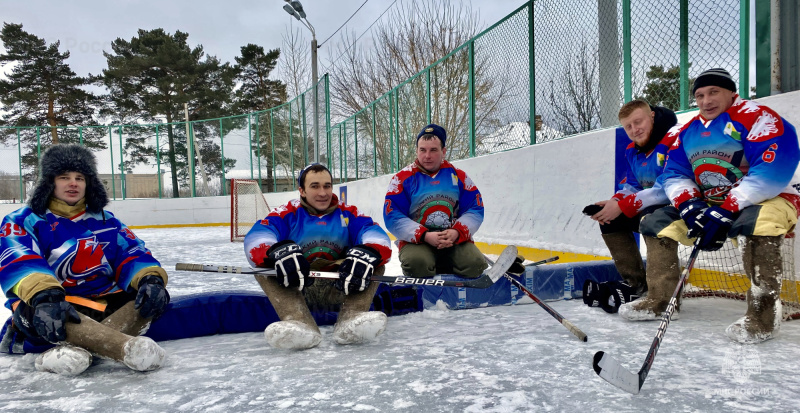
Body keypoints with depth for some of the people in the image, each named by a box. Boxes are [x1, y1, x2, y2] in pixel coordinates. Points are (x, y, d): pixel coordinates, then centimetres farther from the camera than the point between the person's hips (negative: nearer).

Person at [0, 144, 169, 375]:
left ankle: (77, 346, -40)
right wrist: (44, 296, -40)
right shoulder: (23, 221, 2)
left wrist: (150, 278, -26)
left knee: (151, 296, -21)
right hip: (51, 306, -3)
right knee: (37, 308, -37)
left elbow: (133, 254, -1)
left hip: (103, 303, 3)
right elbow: (19, 263, -18)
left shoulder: (105, 221, 11)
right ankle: (128, 347, -53)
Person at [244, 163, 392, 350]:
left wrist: (367, 253, -35)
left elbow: (376, 235, -10)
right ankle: (299, 322, -42)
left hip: (340, 288, 1)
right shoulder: (288, 213, 2)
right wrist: (278, 251, -39)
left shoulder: (348, 214, 7)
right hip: (297, 290, -1)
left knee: (376, 262, -17)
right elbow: (256, 236, -16)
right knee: (264, 261, -22)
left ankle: (350, 320, -38)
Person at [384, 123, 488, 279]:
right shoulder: (402, 178, 0)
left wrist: (457, 232, -15)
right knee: (417, 264, -35)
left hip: (455, 240, 3)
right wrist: (425, 236, -19)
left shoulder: (459, 176, 7)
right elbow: (393, 218, -7)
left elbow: (475, 210, 5)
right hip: (415, 240, -3)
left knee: (475, 264, -24)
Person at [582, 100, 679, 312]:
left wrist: (623, 206, -26)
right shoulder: (632, 151, 7)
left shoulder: (675, 139, -21)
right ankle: (635, 283, 5)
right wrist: (614, 202, -10)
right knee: (609, 219, 3)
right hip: (649, 206, 9)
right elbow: (631, 187, 13)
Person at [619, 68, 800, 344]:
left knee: (757, 221, -40)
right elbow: (675, 174, 3)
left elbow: (773, 171, -26)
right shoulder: (688, 132, 7)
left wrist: (726, 212, -31)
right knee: (656, 222, -2)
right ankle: (658, 300, 4)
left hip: (770, 198, -7)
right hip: (709, 205, 7)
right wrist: (689, 204, -18)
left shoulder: (757, 117, -15)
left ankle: (763, 313, -26)